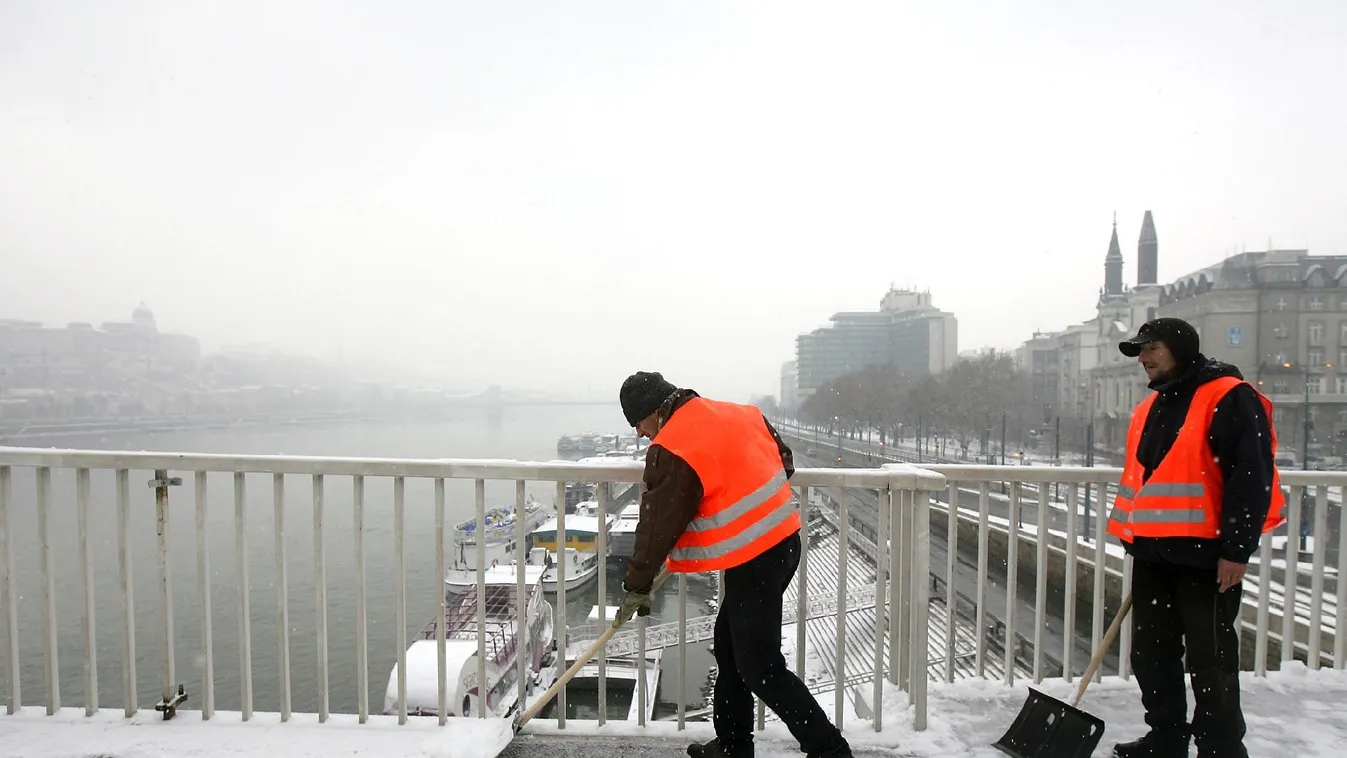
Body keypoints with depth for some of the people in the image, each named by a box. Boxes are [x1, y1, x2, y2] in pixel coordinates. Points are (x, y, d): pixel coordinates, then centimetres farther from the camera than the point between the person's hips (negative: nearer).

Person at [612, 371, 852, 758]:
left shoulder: (671, 451, -16)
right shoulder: (740, 412, 8)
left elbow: (657, 526, -10)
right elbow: (785, 460, 19)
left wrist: (637, 587, 2)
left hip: (752, 562, -10)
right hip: (785, 541, 10)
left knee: (760, 668, 2)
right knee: (730, 645, 19)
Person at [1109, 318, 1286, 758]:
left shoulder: (1229, 398, -10)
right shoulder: (1149, 408, 16)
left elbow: (1252, 476, -16)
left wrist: (1236, 549, -18)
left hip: (1206, 556, -8)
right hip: (1152, 554, 8)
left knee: (1209, 659, 1)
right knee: (1151, 653, 14)